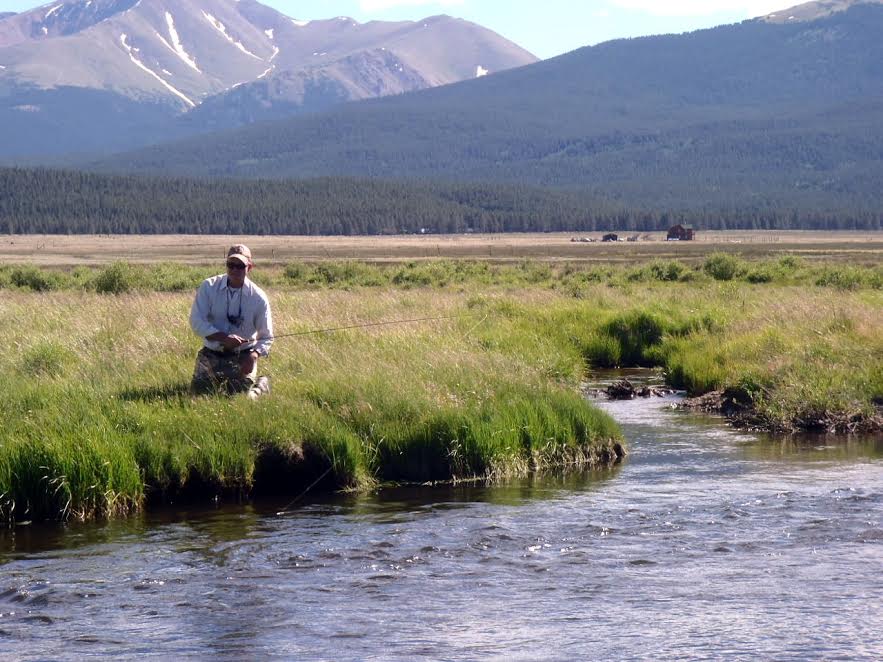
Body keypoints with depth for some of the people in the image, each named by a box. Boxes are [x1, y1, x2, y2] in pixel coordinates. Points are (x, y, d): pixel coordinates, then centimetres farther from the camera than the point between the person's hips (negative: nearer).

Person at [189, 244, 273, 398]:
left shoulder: (258, 298, -8)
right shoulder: (208, 287, -7)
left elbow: (266, 337, -2)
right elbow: (196, 322, -13)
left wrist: (255, 355, -24)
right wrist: (223, 337, -26)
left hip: (242, 357, -2)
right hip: (211, 355, 2)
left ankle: (261, 385, 25)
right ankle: (220, 383, 31)